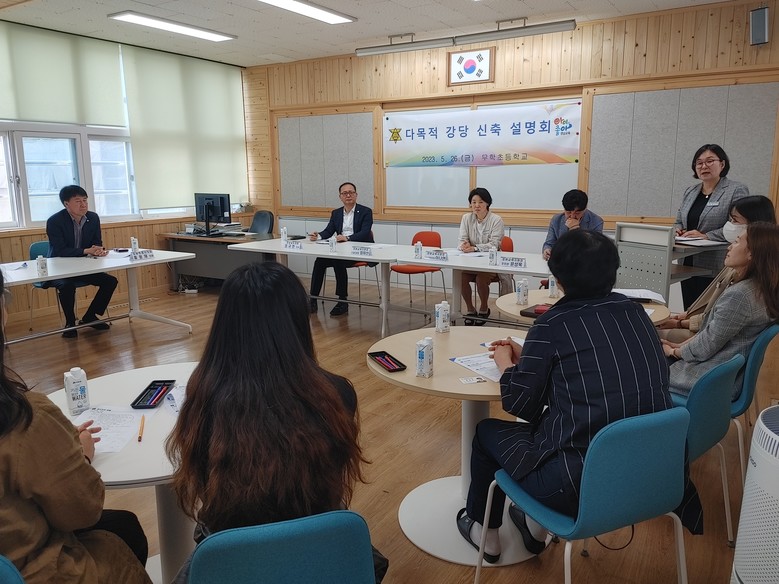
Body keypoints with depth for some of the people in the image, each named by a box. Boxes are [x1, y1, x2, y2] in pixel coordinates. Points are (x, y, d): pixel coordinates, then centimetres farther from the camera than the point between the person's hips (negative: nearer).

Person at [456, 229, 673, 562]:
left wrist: (506, 363, 11)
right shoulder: (633, 312, 4)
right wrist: (527, 356, 19)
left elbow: (519, 404, -8)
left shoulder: (554, 324, -14)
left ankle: (483, 531, 39)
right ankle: (537, 526, 43)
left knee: (487, 432, 19)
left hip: (580, 484, -6)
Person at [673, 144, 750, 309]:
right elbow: (679, 220, 21)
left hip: (715, 269, -6)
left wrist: (706, 236, -19)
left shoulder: (737, 191, -4)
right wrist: (678, 230, 0)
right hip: (688, 265, 6)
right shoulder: (690, 191, 15)